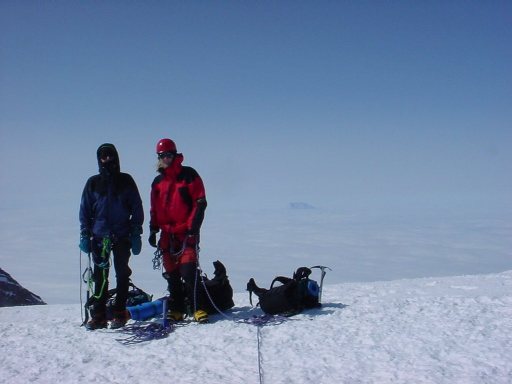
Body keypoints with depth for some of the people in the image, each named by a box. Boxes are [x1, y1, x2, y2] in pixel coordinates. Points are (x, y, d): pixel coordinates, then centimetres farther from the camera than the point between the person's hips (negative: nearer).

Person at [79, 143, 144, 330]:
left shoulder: (126, 181, 6)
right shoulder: (93, 183, 9)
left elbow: (137, 209, 6)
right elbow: (85, 210, 12)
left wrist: (136, 234, -1)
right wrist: (85, 235, 4)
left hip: (122, 236, -1)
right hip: (99, 236, 1)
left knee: (122, 275, 2)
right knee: (100, 277, 0)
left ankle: (119, 313, 9)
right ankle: (98, 316, 4)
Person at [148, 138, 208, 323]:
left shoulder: (189, 175, -2)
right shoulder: (158, 181, 15)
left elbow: (200, 202, -5)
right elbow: (154, 208, 21)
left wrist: (192, 226, -13)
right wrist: (153, 229, 12)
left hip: (186, 233, -5)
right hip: (167, 234, 5)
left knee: (189, 271, -14)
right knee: (171, 274, 6)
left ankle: (197, 308, -10)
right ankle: (176, 309, 13)